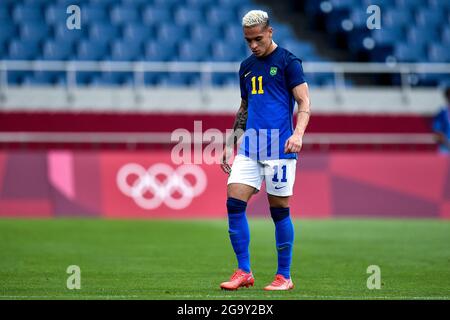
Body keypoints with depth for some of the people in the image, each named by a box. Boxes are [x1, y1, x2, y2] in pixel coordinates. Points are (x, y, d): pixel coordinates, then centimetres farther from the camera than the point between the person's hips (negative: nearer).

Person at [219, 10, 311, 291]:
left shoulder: (288, 62, -2)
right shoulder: (247, 67, 17)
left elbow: (304, 103, -5)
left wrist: (298, 133, -21)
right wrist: (231, 144, 19)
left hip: (279, 149, -6)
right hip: (250, 148, 6)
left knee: (279, 210, -1)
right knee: (234, 202, -6)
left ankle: (284, 276, 8)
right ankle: (244, 272, 1)